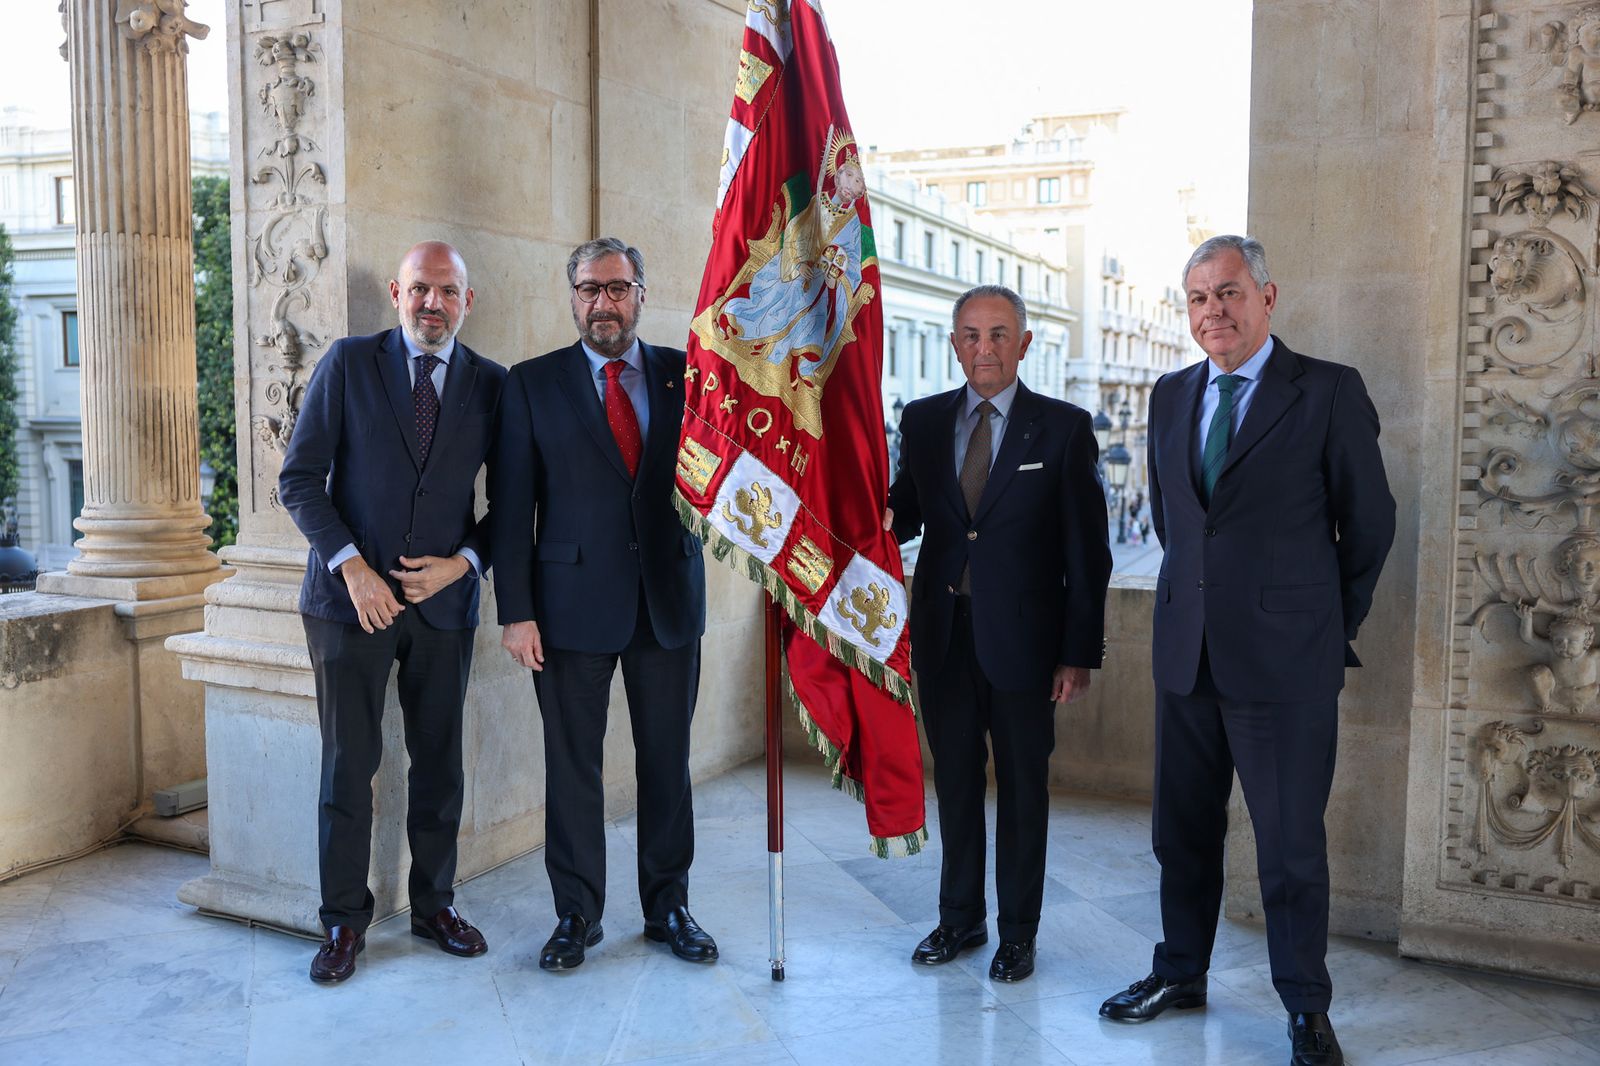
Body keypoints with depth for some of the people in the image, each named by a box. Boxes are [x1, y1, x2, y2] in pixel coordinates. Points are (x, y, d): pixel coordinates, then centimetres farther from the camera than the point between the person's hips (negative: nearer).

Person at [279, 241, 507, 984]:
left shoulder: (490, 384, 4)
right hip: (352, 596, -1)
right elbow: (299, 478, -2)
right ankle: (344, 920, 19)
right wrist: (350, 564, -12)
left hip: (445, 599, 2)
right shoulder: (348, 364, 0)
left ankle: (434, 904, 26)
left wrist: (465, 561, -8)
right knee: (348, 764, 4)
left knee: (439, 762, 10)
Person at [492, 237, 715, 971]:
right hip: (574, 601, -1)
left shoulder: (684, 374, 7)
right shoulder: (533, 384, 3)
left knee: (667, 761, 10)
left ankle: (668, 907, 26)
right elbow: (512, 505, -1)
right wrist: (516, 610, -6)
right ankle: (576, 914, 23)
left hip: (668, 599, 2)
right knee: (571, 765, 7)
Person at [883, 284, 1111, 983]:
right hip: (944, 634, 3)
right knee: (955, 781, 14)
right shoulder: (924, 420, 6)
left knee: (1022, 788, 8)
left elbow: (1086, 550, -4)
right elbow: (908, 507, 12)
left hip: (1022, 637, -3)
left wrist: (1080, 652, -8)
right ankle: (960, 917, 31)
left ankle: (1018, 931, 24)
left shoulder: (1064, 428, -3)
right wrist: (885, 523, -14)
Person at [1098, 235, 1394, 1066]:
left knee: (1291, 840, 5)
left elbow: (1370, 522, 1)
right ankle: (1181, 973, 32)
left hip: (1284, 656, -5)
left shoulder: (1328, 391, -6)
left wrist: (1330, 622, 8)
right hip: (1186, 648, 5)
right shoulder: (1171, 396, 8)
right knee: (1183, 827, 15)